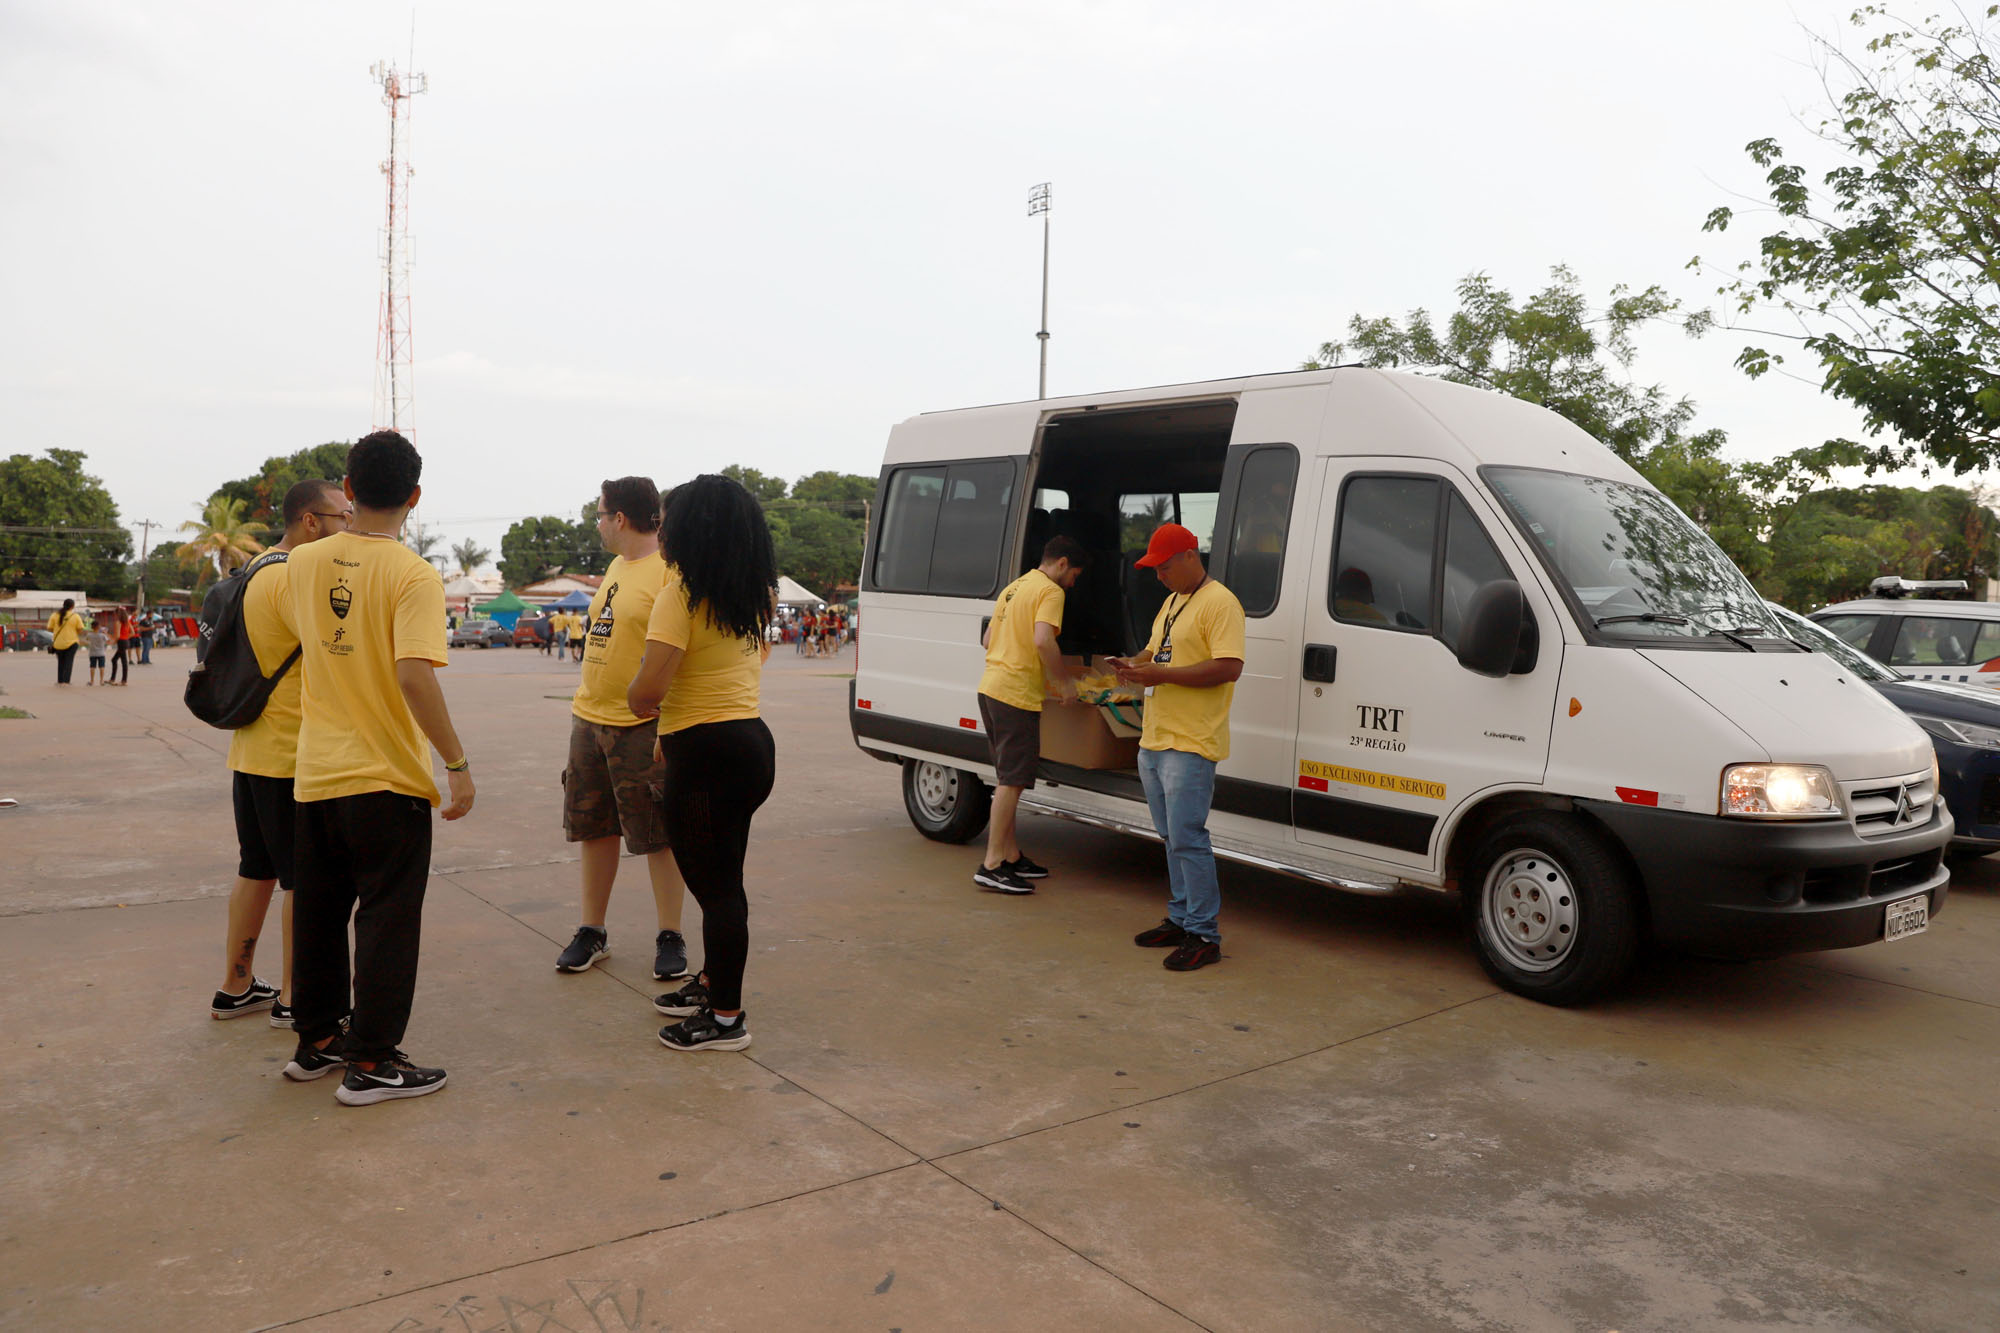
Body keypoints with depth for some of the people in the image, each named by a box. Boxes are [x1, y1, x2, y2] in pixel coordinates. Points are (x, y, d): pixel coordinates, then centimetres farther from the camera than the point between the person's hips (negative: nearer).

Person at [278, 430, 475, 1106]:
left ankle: (316, 1042, 31)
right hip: (388, 778, -6)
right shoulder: (413, 574, -15)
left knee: (318, 914, 18)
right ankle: (371, 1062, 11)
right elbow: (414, 675, -26)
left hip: (315, 773, 6)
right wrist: (458, 762, -21)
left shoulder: (305, 562, 3)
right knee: (387, 918, 4)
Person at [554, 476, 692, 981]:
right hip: (590, 720, 9)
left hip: (642, 727, -9)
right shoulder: (616, 566, 14)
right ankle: (593, 931, 27)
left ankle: (670, 938, 14)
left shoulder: (669, 571, -14)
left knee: (659, 836, 1)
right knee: (594, 828, 15)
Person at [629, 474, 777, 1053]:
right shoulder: (755, 593, 10)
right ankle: (712, 984, 37)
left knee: (714, 883, 1)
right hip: (752, 739, 9)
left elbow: (647, 690, -25)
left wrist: (637, 702, 0)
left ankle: (726, 1017, 11)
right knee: (720, 877, 21)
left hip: (706, 751, -9)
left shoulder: (681, 593, -15)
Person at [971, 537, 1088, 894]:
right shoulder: (1050, 590, -8)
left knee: (1007, 778, 16)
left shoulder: (1013, 588, 21)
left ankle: (1012, 855, 23)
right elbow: (1043, 641, -23)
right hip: (1017, 695, -10)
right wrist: (1064, 682, -11)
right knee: (1011, 781, -8)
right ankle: (992, 865, -8)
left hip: (991, 688, 10)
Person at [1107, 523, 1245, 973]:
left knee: (1187, 839, -8)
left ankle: (1205, 935, 0)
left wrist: (1160, 674, -22)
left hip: (1190, 746, -9)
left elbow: (1228, 667, -22)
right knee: (1172, 838, 15)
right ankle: (1180, 919, 26)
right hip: (1154, 742, 9)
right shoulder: (1171, 601, 19)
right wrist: (1133, 664, 5)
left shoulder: (1219, 603, -12)